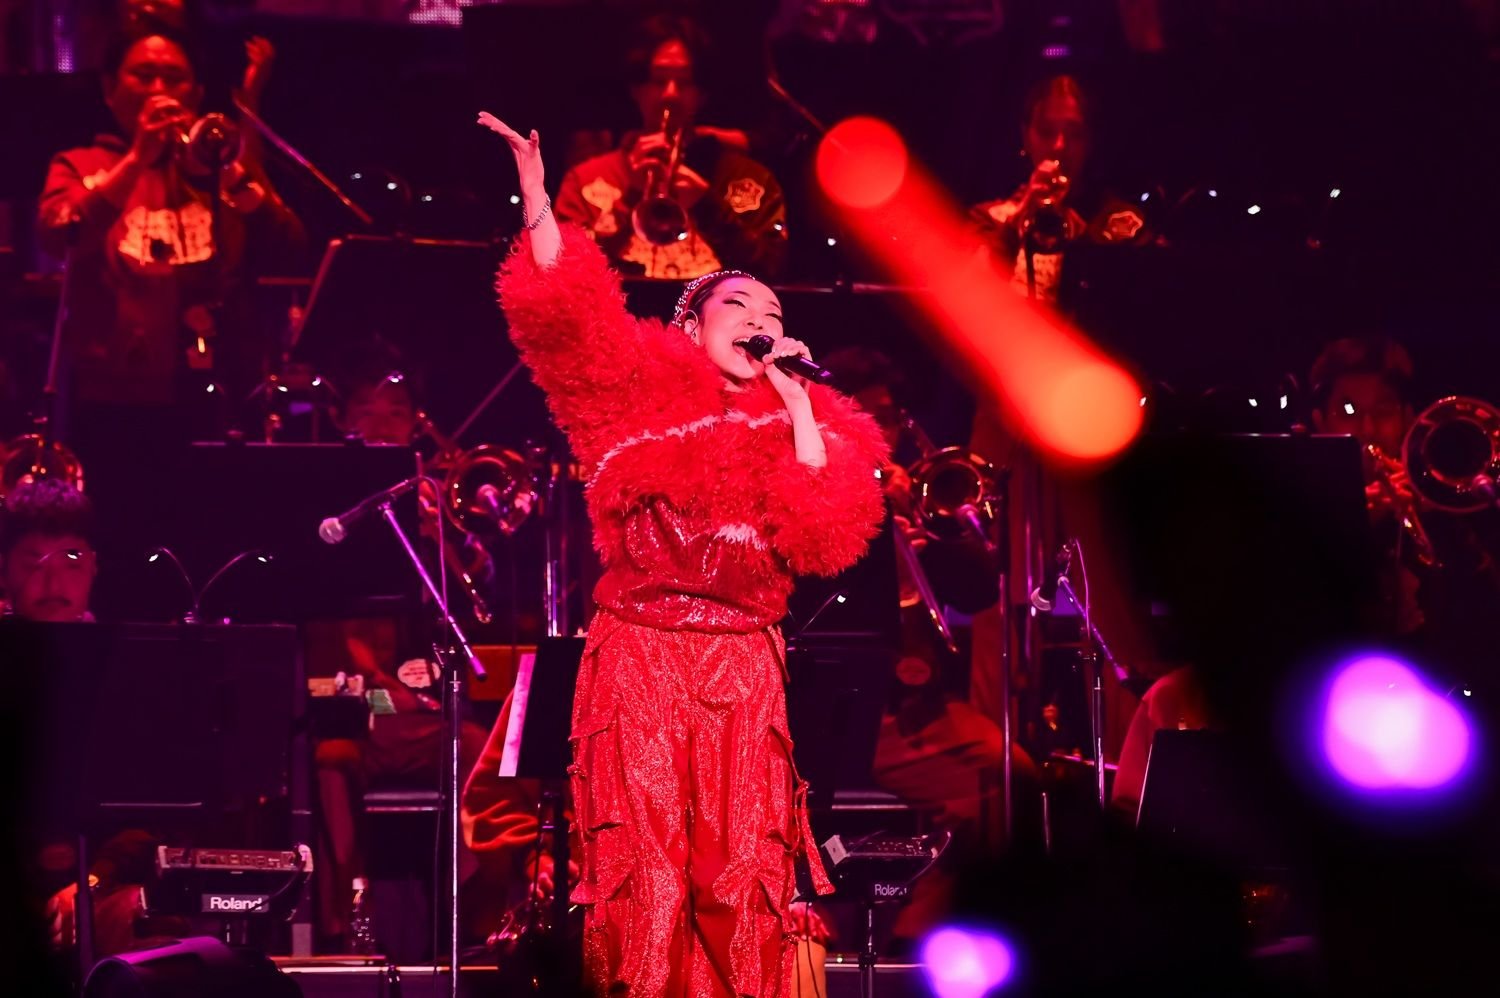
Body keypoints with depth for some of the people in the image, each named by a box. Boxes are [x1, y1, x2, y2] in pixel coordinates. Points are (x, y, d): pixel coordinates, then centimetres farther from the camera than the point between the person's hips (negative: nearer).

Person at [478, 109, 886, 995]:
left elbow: (825, 540, -3)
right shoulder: (645, 389, 7)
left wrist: (795, 403, -1)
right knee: (648, 874, -6)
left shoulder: (798, 424, 13)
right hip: (640, 660, -2)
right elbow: (565, 314, -8)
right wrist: (536, 197, -19)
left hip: (743, 672, 2)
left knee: (742, 882, -1)